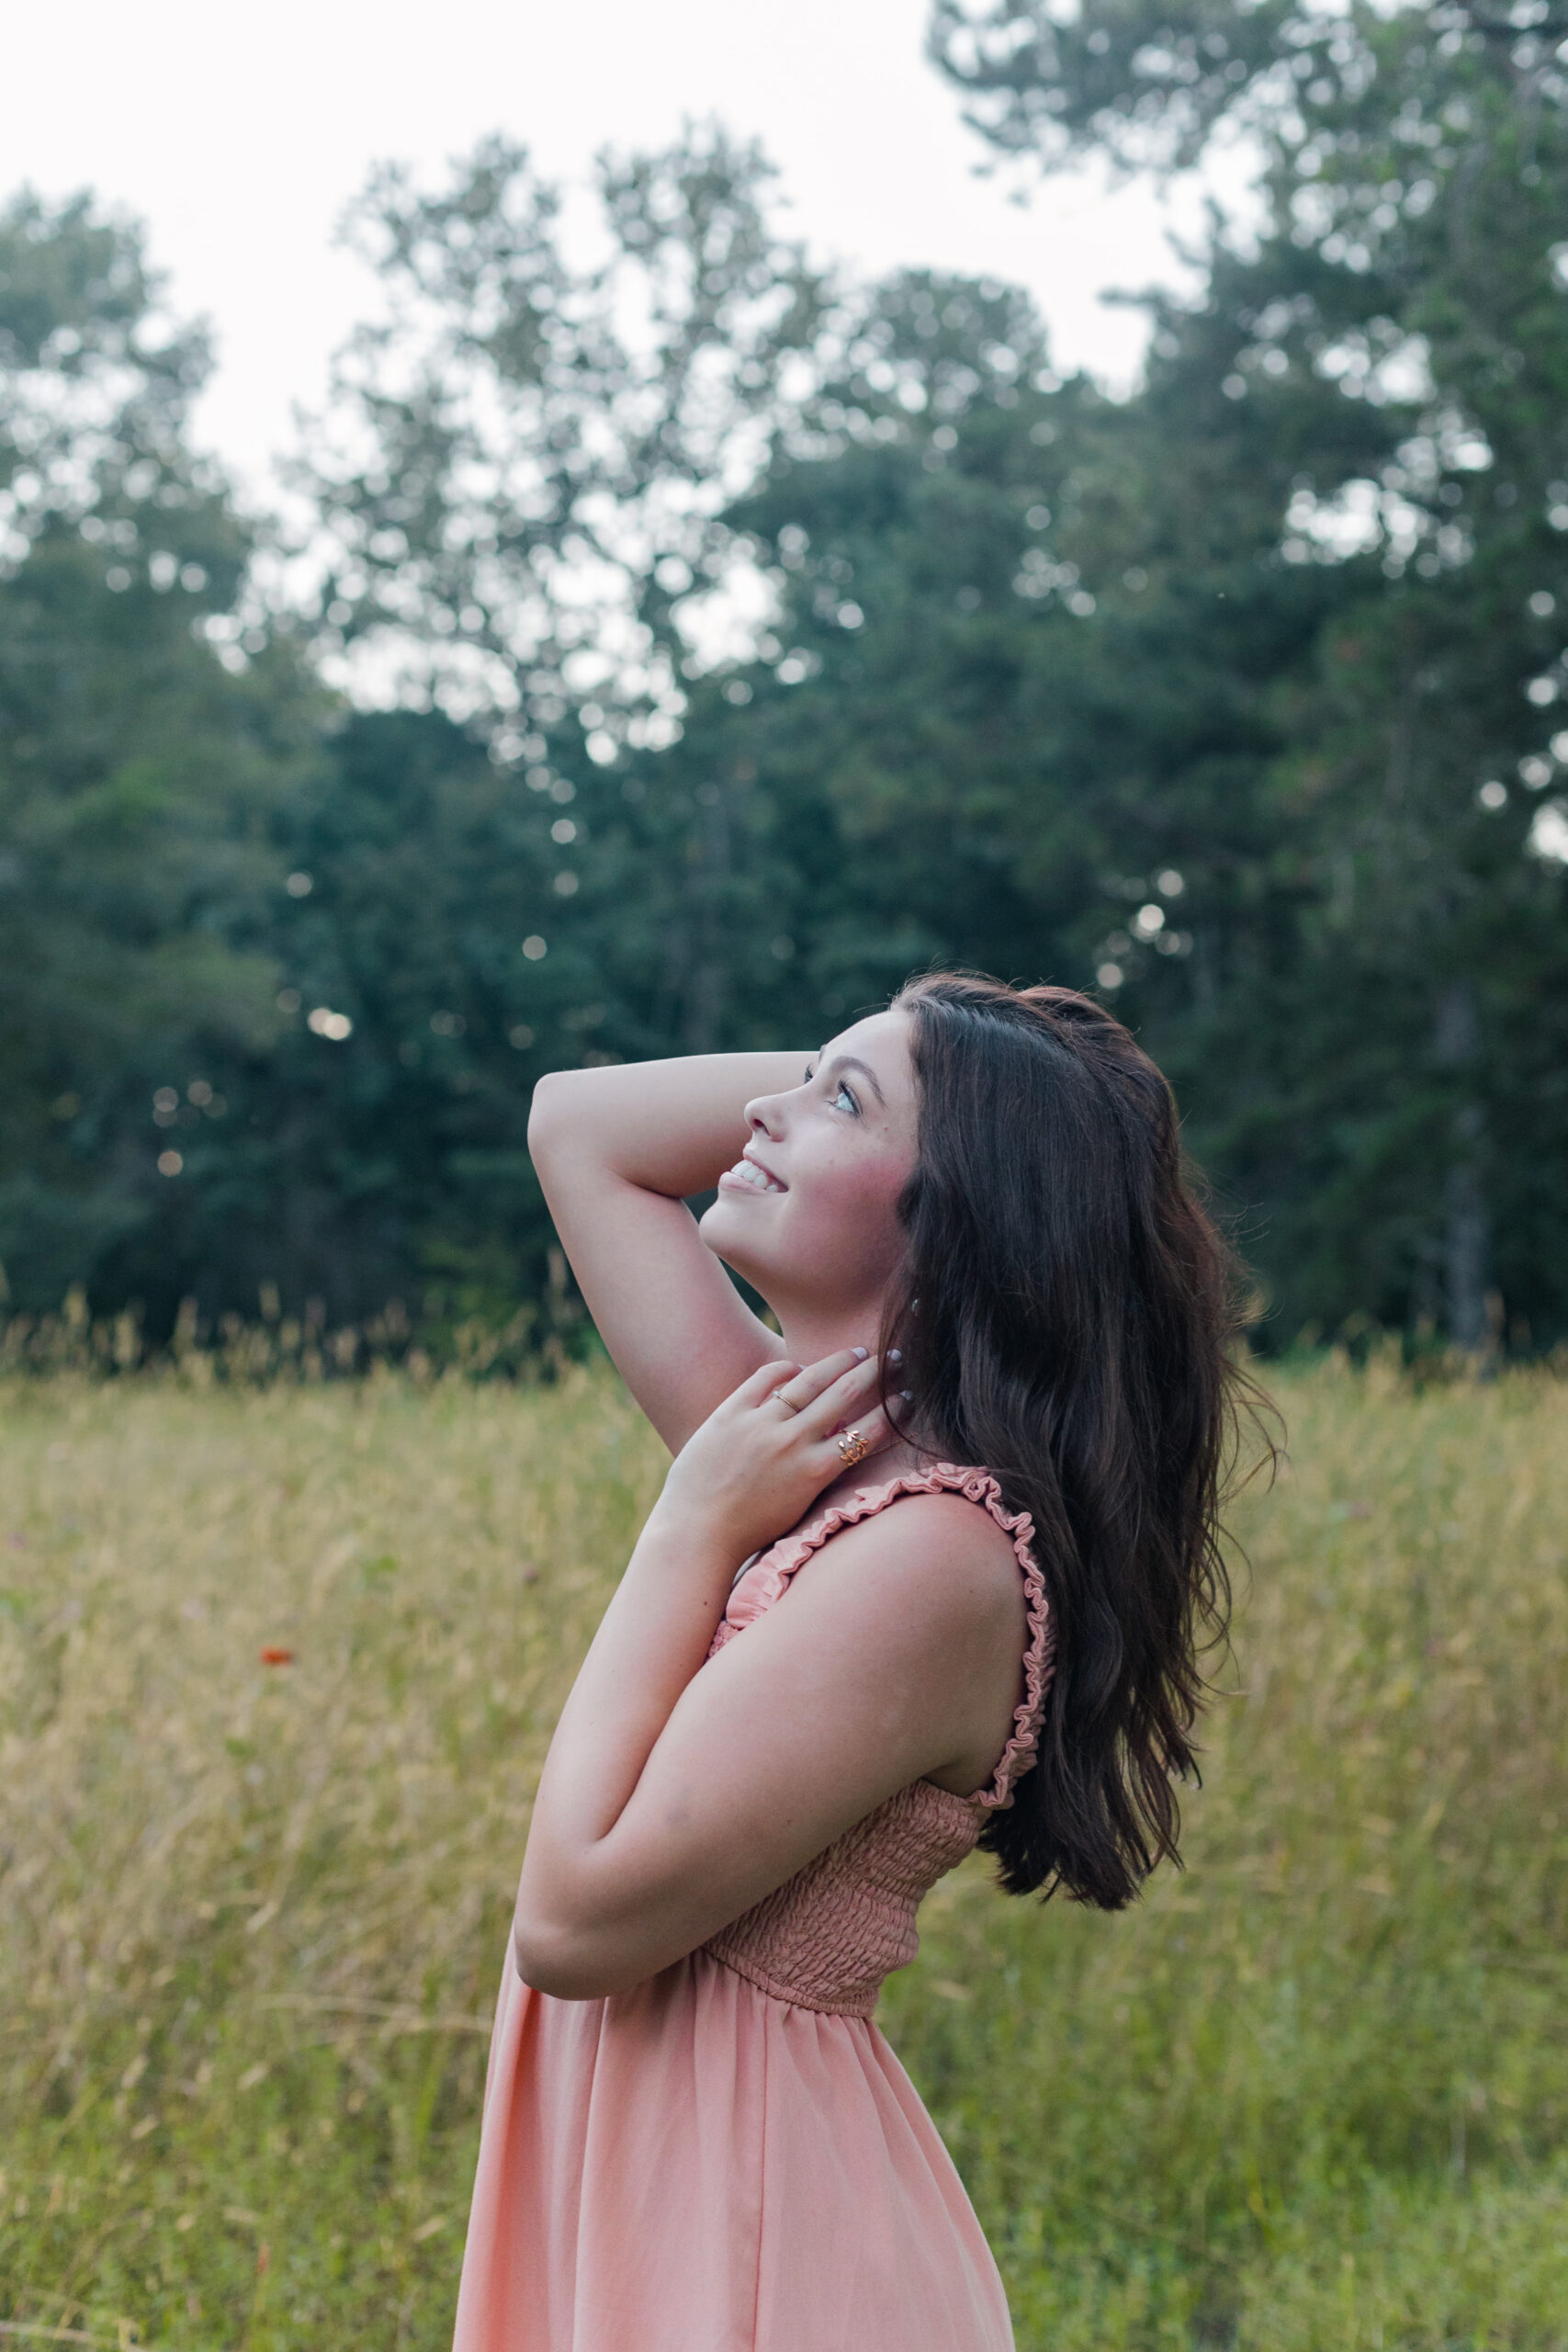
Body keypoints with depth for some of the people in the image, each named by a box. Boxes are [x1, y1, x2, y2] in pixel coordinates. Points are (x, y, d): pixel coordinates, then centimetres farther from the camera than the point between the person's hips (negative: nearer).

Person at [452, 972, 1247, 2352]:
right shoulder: (818, 1457, 1)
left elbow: (576, 1915, -23)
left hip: (754, 2223, -8)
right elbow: (577, 1121, 11)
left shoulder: (936, 1555, -23)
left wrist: (695, 1524, -17)